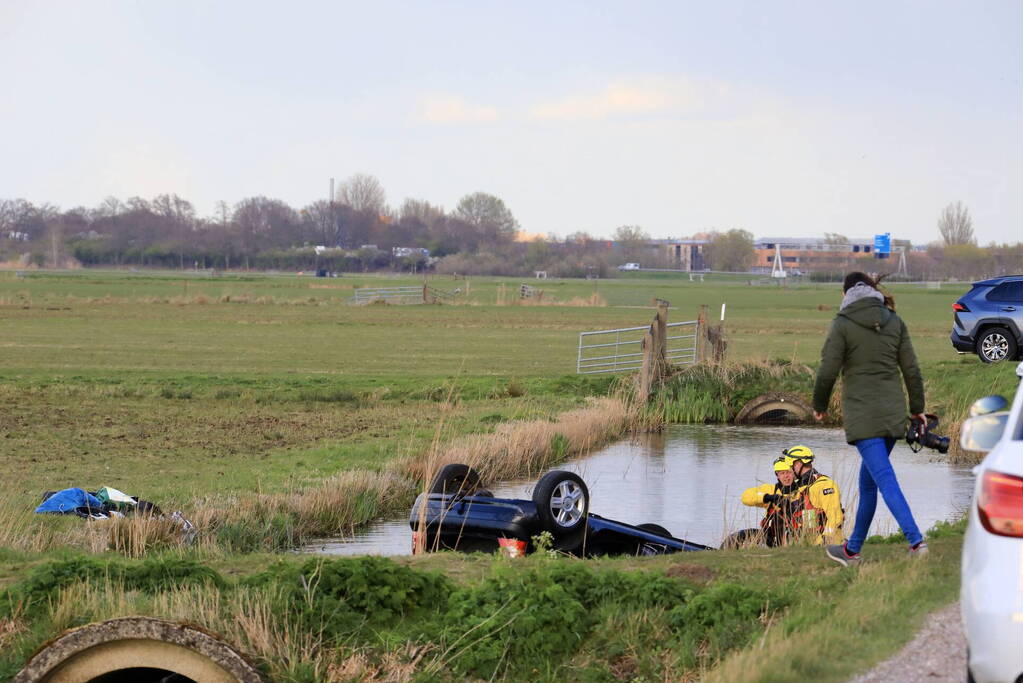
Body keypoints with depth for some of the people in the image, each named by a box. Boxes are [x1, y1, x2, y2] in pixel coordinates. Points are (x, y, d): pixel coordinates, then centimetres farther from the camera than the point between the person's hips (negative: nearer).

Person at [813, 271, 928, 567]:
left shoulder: (842, 324, -6)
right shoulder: (895, 322, 8)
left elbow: (828, 371, -6)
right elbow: (911, 369, 8)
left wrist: (819, 406, 10)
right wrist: (917, 408, 17)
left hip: (862, 412, -6)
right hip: (893, 410, 6)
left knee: (884, 478, -10)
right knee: (868, 478, 16)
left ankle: (916, 540, -23)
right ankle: (853, 548, 24)